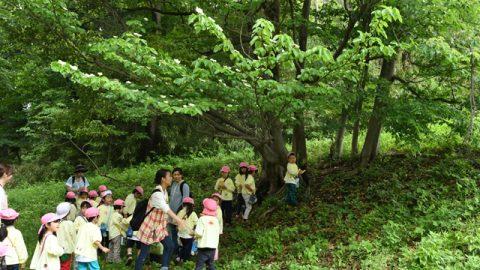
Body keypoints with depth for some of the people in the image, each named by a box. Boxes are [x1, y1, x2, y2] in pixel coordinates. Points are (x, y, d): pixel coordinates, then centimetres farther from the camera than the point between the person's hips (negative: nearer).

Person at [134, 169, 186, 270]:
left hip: (160, 225, 8)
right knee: (144, 252, 1)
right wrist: (179, 220, -52)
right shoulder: (157, 194, -28)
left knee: (169, 246, 3)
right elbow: (166, 209, -43)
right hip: (150, 225, -8)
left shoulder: (165, 191, 1)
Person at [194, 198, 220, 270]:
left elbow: (198, 233, -15)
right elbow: (218, 233, 7)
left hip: (204, 246, -5)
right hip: (213, 246, 5)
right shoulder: (216, 220, 6)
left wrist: (195, 233, 2)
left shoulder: (202, 219, -10)